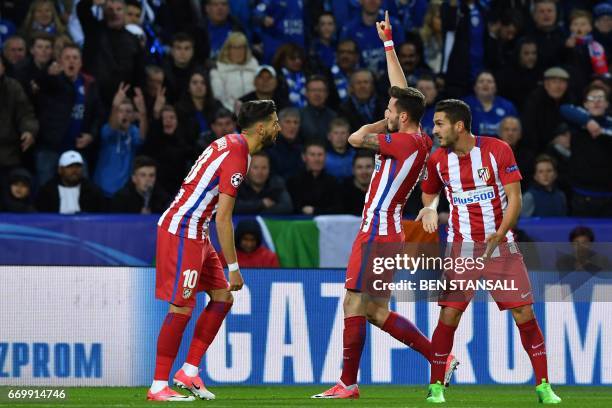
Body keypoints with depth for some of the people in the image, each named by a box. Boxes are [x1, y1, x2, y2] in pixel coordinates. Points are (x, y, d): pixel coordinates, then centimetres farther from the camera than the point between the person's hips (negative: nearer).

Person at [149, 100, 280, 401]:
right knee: (182, 309, -9)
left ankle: (189, 371, 12)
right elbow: (223, 218, -20)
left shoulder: (230, 144, 12)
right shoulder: (237, 155, -18)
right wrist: (233, 268, -16)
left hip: (194, 234, 10)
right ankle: (158, 386, -6)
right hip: (182, 232, -10)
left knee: (223, 297, 10)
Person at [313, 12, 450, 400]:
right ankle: (440, 356, 9)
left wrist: (383, 123, 1)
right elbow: (403, 91, 21)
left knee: (354, 306, -5)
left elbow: (356, 138, -17)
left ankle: (348, 383, -2)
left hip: (377, 231, -9)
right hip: (389, 230, 9)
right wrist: (389, 44, 28)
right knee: (377, 310, 12)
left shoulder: (404, 142, -15)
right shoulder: (420, 141, 10)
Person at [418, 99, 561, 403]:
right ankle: (435, 386, 4)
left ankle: (543, 386, 5)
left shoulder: (497, 150, -9)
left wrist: (499, 235, -24)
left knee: (524, 314, -4)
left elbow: (514, 199, -11)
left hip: (501, 244, -1)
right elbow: (429, 193, 20)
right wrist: (429, 209, -4)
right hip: (461, 247, 1)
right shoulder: (437, 160, 0)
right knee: (449, 316, -9)